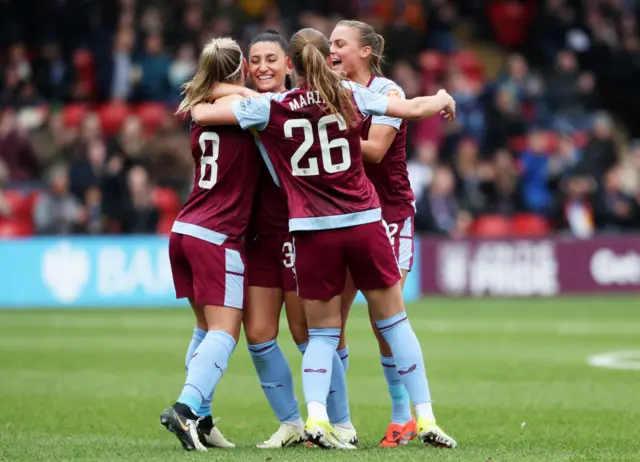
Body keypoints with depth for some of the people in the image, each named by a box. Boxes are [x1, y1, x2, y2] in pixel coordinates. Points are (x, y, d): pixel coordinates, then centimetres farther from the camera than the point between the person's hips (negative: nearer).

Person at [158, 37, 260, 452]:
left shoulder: (201, 114, 11)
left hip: (185, 231, 7)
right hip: (220, 237, -7)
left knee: (207, 329, 15)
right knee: (225, 332, -8)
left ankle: (200, 420, 12)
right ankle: (187, 408, -25)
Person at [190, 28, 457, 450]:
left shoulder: (272, 107, -2)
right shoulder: (351, 96, 0)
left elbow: (203, 114, -1)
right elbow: (412, 108, 6)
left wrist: (196, 102, 23)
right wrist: (444, 99, 28)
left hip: (313, 232, 0)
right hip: (365, 224, 0)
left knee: (322, 333, 11)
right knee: (394, 321, 13)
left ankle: (315, 415, -12)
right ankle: (425, 418, 13)